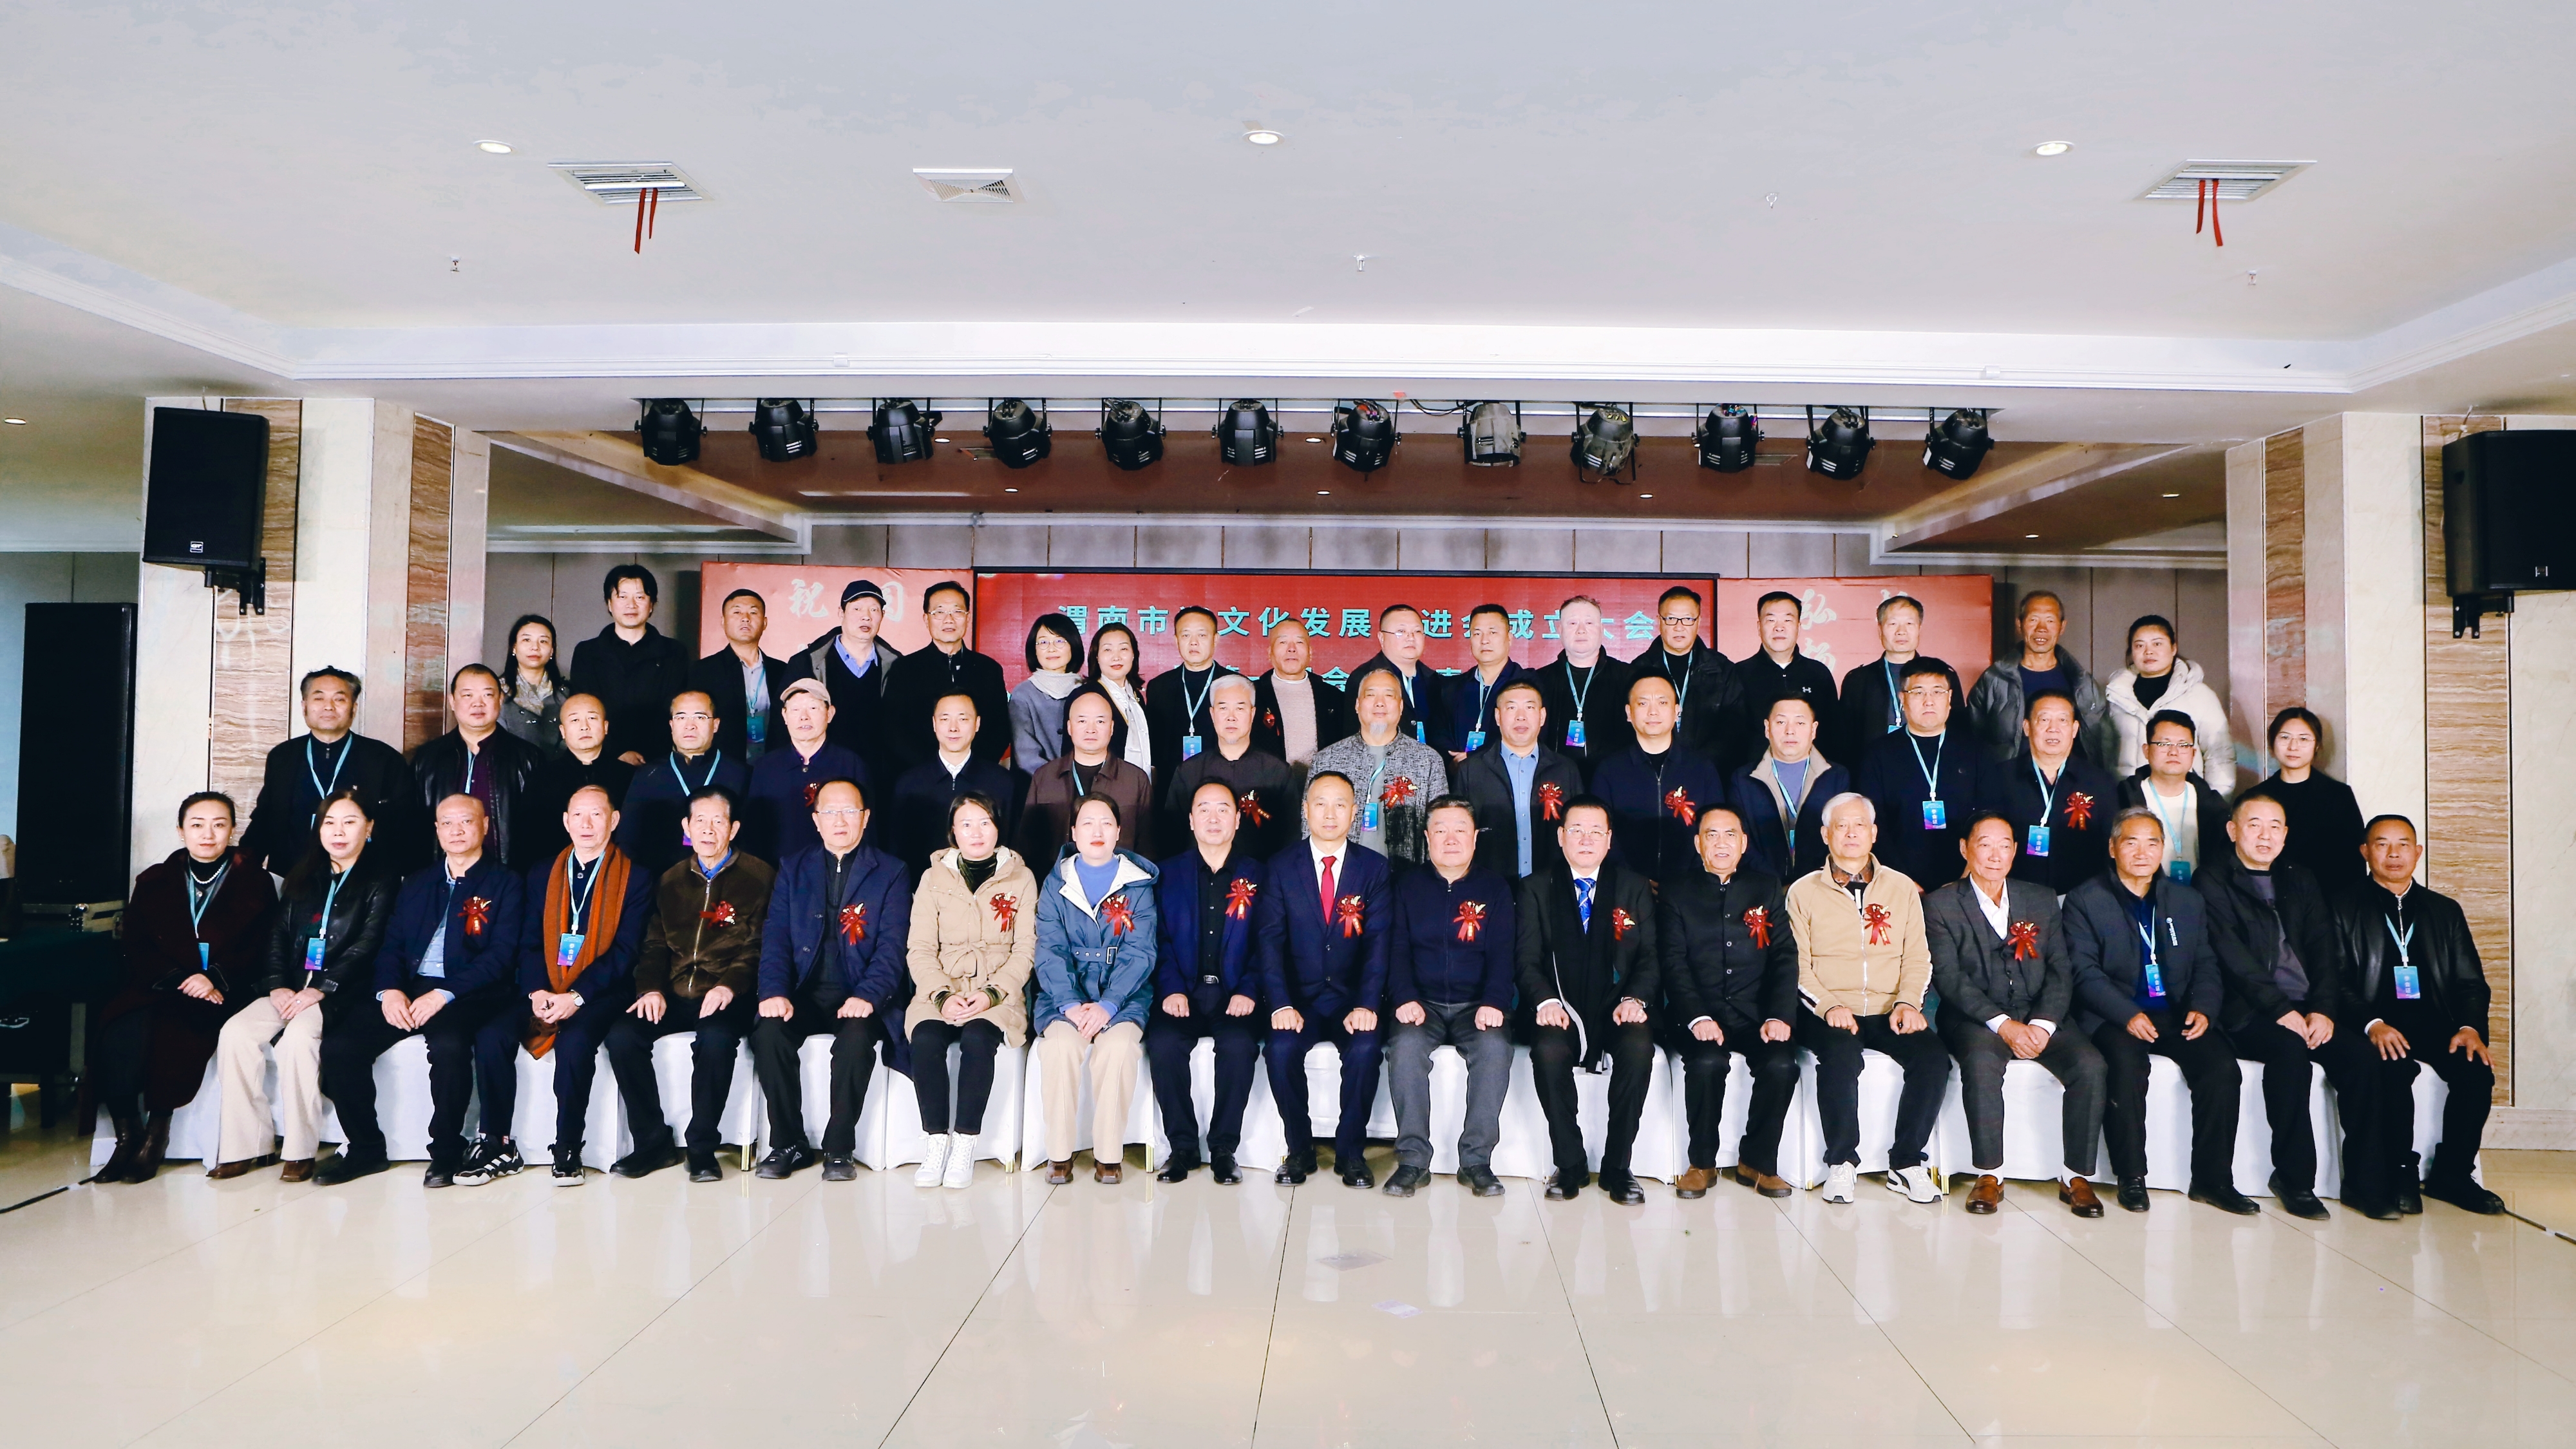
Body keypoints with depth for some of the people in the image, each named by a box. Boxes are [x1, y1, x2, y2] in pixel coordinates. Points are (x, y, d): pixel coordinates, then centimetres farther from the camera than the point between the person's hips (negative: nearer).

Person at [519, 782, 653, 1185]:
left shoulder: (634, 878, 3)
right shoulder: (542, 876, 17)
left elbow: (625, 951, -6)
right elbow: (529, 944, 9)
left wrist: (577, 996, -18)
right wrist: (537, 992, -10)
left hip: (600, 994, -4)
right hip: (545, 993, 4)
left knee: (575, 1041, -32)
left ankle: (568, 1153, -19)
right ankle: (497, 1146, -10)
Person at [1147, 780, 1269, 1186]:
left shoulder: (1258, 874, 10)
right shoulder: (1168, 874, 13)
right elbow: (1160, 940, 6)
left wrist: (1248, 991, -12)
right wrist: (1171, 989, -10)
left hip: (1235, 995, -1)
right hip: (1184, 992, 1)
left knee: (1239, 1045, -31)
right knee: (1163, 1042, -28)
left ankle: (1224, 1148, -13)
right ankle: (1182, 1147, -11)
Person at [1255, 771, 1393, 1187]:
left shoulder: (1375, 868, 4)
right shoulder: (1281, 866, 3)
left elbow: (1379, 943, -5)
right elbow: (1269, 941, -5)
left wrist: (1366, 1005, -20)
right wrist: (1281, 1005, -20)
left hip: (1353, 1000, 0)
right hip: (1298, 999, 0)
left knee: (1366, 1048, -29)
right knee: (1282, 1048, -28)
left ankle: (1351, 1151, -7)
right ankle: (1300, 1149, -5)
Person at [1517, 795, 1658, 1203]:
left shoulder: (1635, 887, 11)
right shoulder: (1536, 889, 9)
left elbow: (1651, 955, 5)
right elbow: (1527, 959, 2)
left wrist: (1635, 999, -14)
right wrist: (1545, 1001, -17)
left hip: (1617, 1010, 1)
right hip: (1560, 1011, -1)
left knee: (1639, 1047, -31)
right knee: (1548, 1051, -32)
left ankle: (1618, 1166, -15)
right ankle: (1570, 1165, -15)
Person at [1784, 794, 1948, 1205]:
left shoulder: (1902, 888, 15)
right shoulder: (1803, 892, 8)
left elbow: (1917, 958, 12)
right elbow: (1798, 965, 1)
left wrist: (1907, 1002, -7)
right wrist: (1829, 1006, -15)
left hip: (1889, 1013, 3)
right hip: (1827, 1013, -3)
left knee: (1933, 1058, -25)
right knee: (1841, 1055, -34)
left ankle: (1906, 1163, -9)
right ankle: (1841, 1163, -16)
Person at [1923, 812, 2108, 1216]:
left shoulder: (2042, 900, 15)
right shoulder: (1941, 904, 3)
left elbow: (2060, 971, 7)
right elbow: (1949, 978, -7)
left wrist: (2042, 1023, -12)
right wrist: (2003, 1025, -19)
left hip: (2039, 1018, 3)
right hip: (1975, 1019, -3)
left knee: (2090, 1064, -23)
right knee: (1981, 1061, -35)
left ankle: (2078, 1177, -10)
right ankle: (1989, 1175, -21)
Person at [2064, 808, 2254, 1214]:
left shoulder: (2187, 900, 17)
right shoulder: (2085, 900, 2)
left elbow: (2206, 965, 13)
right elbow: (2086, 971, -7)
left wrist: (2203, 1009, -8)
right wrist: (2128, 1015, -21)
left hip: (2177, 1014, 4)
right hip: (2114, 1017, -4)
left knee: (2222, 1065, -22)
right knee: (2126, 1064, -33)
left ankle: (2213, 1179, -9)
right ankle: (2131, 1177, -18)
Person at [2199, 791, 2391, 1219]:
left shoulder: (2301, 883, 20)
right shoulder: (2212, 880, 3)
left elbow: (2325, 951, 9)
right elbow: (2233, 957, -8)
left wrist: (2323, 1010, -7)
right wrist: (2280, 1010, -17)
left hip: (2310, 1011, 5)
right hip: (2248, 1014, -5)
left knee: (2361, 1054, -21)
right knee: (2289, 1049, -32)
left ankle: (2365, 1181, -11)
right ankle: (2294, 1180, -21)